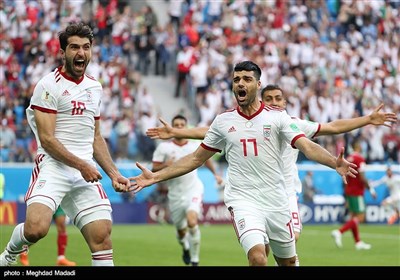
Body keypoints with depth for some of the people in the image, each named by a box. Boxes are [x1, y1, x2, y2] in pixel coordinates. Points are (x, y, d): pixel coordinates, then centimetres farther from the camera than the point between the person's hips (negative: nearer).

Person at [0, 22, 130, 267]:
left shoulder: (95, 88, 18)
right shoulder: (48, 86, -4)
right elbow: (47, 139, -10)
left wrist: (114, 173, 15)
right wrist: (81, 165, -13)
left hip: (86, 172, 6)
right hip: (53, 167, -6)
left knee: (102, 236, -7)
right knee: (36, 228, -25)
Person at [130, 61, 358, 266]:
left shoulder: (277, 117, -2)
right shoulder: (223, 121, 5)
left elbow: (307, 147, -13)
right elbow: (197, 158, 13)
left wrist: (335, 163, -33)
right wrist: (156, 177, 7)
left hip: (277, 202, 1)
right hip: (243, 201, -1)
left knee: (288, 262, 12)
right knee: (258, 257, -24)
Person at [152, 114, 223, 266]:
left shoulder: (195, 146, 3)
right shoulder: (164, 147, -3)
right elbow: (154, 171, -4)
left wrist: (215, 174, 32)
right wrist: (165, 166, -23)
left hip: (193, 189, -1)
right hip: (175, 194, 1)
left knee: (192, 221, -26)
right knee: (181, 230, 11)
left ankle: (195, 260, -16)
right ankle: (185, 248, 49)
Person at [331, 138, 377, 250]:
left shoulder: (348, 158, 9)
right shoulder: (360, 159, -15)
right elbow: (362, 178, -20)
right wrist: (370, 189, -8)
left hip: (348, 191, 9)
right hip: (357, 192, -9)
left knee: (354, 216, 11)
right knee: (360, 217, -7)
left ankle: (358, 242, 13)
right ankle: (339, 232, -19)